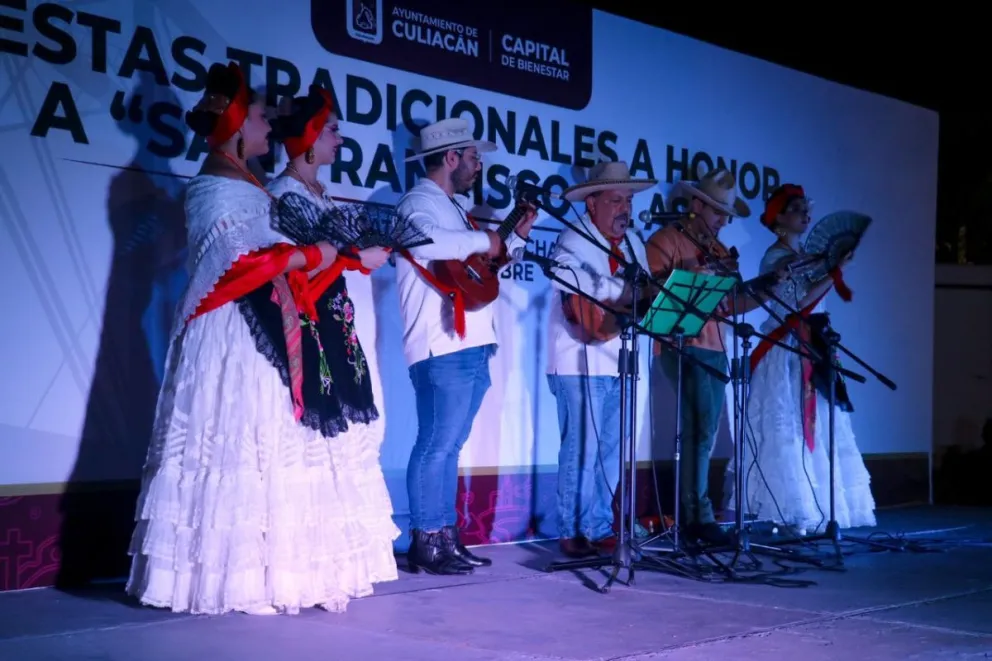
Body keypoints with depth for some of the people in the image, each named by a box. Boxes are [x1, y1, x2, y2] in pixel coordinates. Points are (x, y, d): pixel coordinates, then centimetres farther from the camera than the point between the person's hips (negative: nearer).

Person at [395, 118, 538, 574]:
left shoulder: (456, 207, 21)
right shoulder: (420, 202, -8)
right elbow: (425, 242, -32)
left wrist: (516, 236, 23)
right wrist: (482, 240, -19)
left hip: (471, 346, 10)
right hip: (444, 349, -10)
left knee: (450, 446, 12)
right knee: (436, 446, -6)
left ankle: (446, 538, 18)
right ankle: (426, 543, -1)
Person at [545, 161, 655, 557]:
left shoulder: (633, 243, 14)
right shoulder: (575, 239, -9)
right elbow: (568, 277, -26)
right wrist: (621, 289, -29)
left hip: (617, 360, 8)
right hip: (581, 360, -8)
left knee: (611, 449, 11)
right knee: (583, 447, -7)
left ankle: (599, 529, 21)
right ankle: (572, 533, 2)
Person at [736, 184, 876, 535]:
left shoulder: (804, 256, 17)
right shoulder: (775, 257, -7)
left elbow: (813, 301, 15)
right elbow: (799, 301, -17)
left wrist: (834, 271, 7)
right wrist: (834, 273, -15)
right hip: (786, 353, -8)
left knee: (816, 429, 8)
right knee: (792, 432, -7)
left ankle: (813, 510, 13)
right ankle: (793, 514, -4)